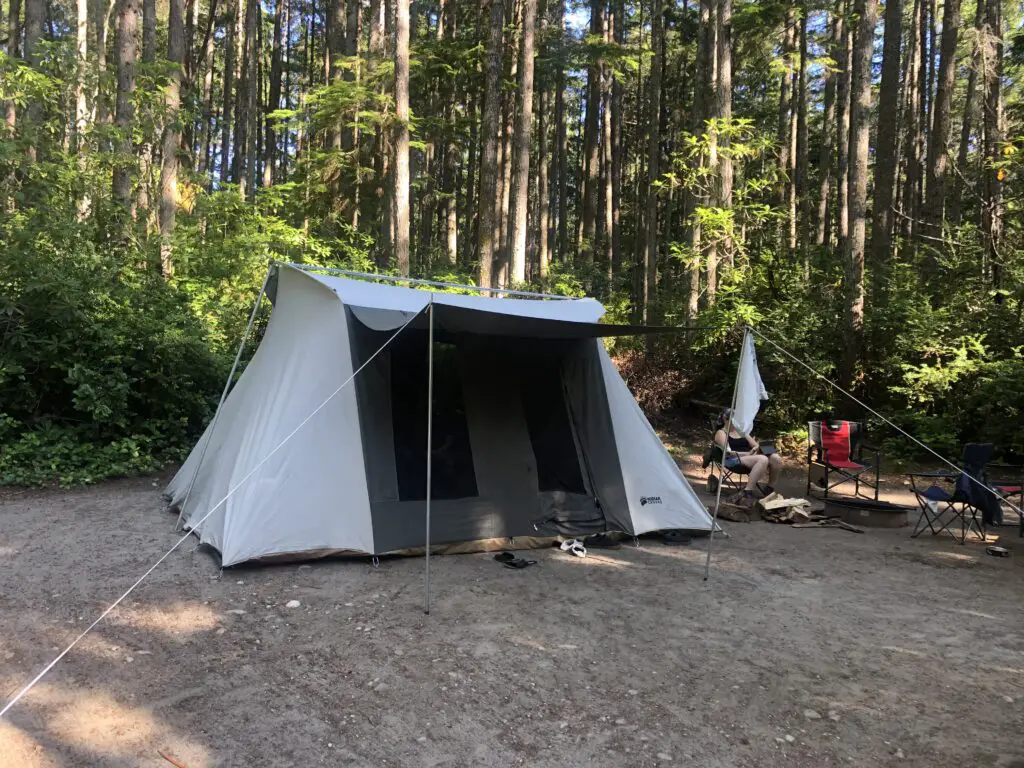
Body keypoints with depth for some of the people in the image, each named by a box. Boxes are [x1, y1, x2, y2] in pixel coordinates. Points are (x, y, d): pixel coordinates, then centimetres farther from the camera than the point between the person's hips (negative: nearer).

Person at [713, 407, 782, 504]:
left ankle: (770, 488, -3)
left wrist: (755, 449, -7)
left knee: (776, 458, -21)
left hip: (750, 457, 7)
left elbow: (755, 445, 19)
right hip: (734, 460, -7)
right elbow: (728, 453, -10)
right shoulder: (721, 433, 5)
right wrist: (747, 453, -19)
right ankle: (748, 492, -38)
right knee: (763, 459, -35)